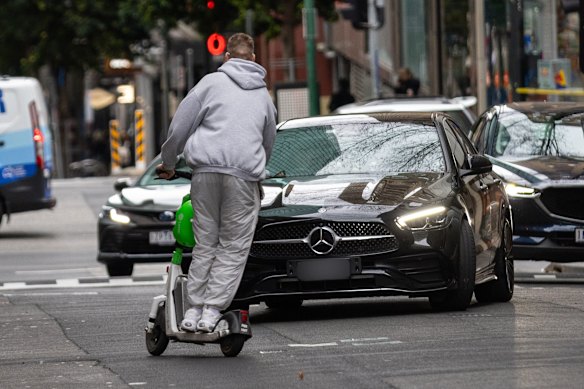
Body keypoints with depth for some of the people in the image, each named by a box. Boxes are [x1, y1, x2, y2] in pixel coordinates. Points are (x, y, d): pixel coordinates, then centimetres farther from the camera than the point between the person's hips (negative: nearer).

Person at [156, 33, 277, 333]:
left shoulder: (212, 81, 9)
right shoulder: (263, 94, 20)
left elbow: (180, 125, 6)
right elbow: (269, 142, 29)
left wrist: (168, 163, 19)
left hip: (206, 171, 0)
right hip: (245, 175, 0)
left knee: (205, 244, 8)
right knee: (233, 247, 4)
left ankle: (193, 309, 5)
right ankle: (212, 310, -5)